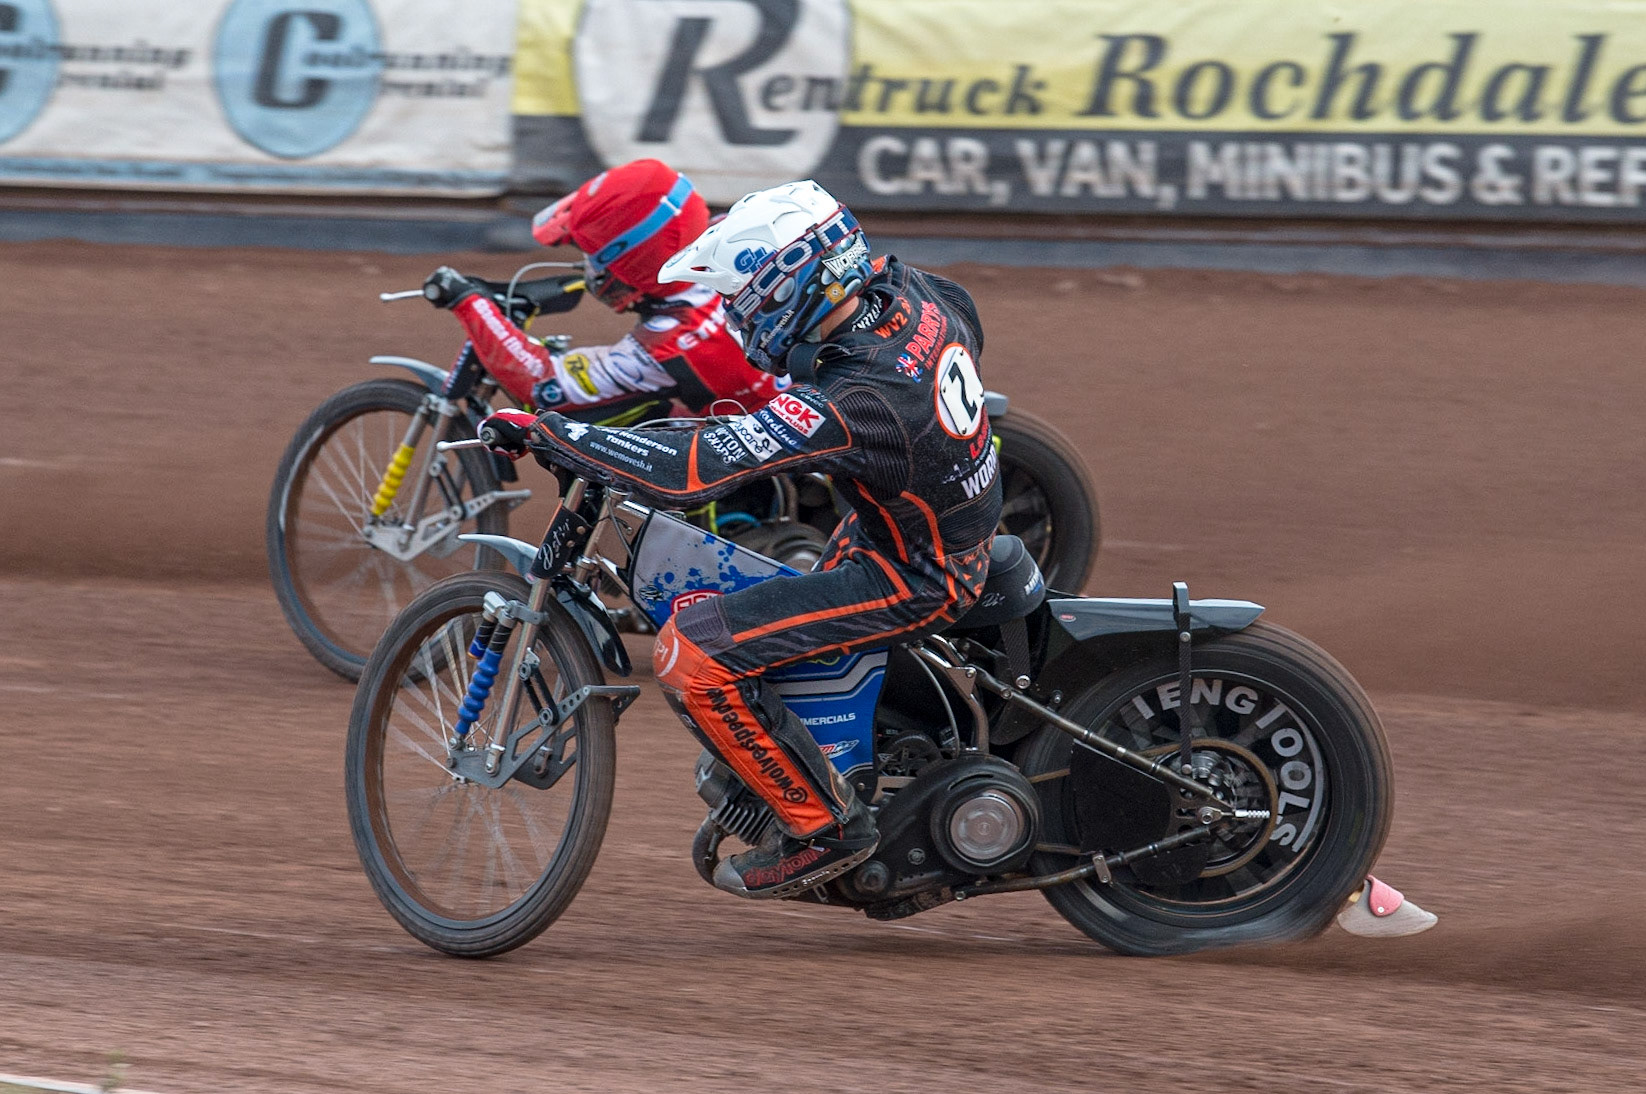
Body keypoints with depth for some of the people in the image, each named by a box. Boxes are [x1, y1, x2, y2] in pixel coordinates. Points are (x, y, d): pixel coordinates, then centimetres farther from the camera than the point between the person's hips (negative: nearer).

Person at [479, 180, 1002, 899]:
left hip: (913, 579, -9)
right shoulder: (915, 293, -8)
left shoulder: (846, 401, -33)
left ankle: (822, 827, -4)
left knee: (692, 652, -17)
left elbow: (683, 471, -37)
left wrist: (543, 433, -29)